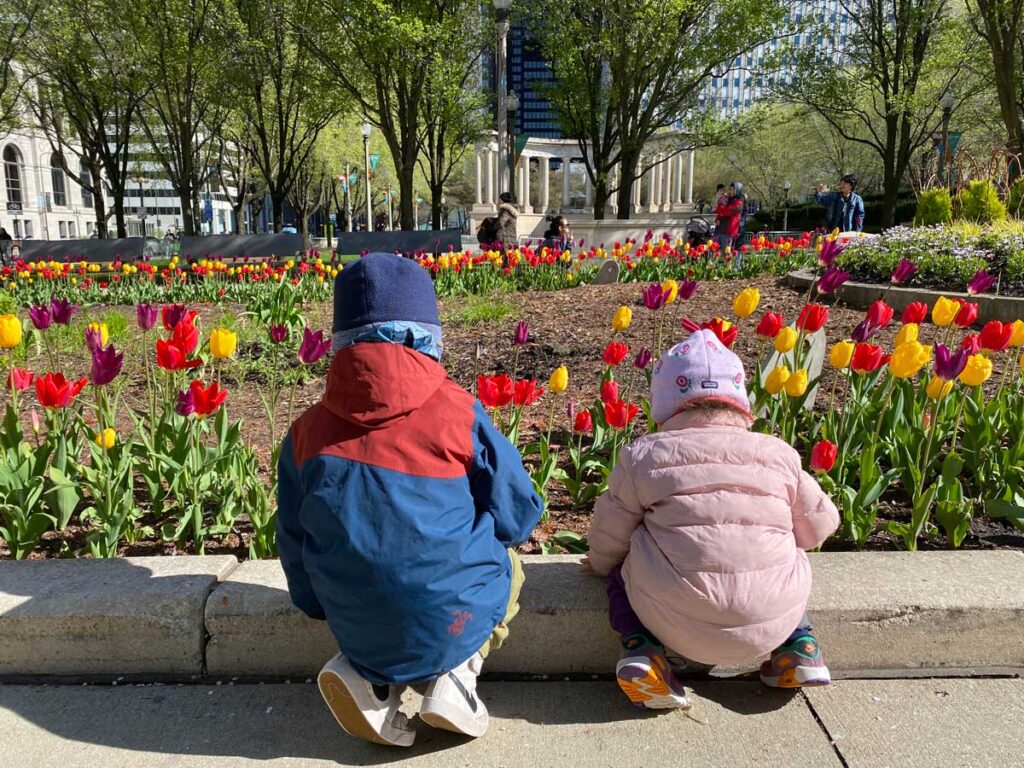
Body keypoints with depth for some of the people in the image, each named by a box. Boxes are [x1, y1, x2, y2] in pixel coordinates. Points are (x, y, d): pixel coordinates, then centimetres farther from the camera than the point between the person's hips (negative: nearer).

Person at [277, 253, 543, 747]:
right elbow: (518, 514, -2)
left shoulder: (307, 432, -4)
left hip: (359, 632, 3)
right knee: (506, 565, 28)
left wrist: (322, 607, 25)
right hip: (455, 623, -3)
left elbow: (294, 545, 7)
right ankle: (455, 675, 5)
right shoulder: (459, 413, -12)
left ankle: (368, 679, 8)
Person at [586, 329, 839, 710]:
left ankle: (641, 648, 1)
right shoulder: (780, 454, 6)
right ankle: (798, 645, 16)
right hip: (773, 621, 3)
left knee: (621, 568, 24)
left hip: (679, 623, -3)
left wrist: (600, 562, 30)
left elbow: (612, 529, 7)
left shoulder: (644, 454, 0)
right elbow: (817, 525, 15)